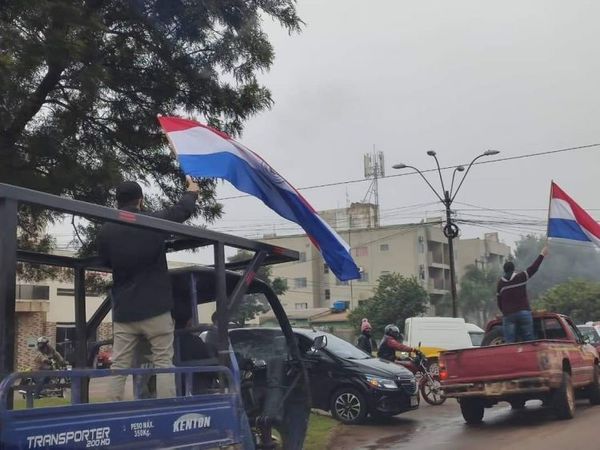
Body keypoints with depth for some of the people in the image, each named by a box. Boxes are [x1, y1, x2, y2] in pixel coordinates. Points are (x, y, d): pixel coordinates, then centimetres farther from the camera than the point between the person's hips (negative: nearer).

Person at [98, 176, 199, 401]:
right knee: (163, 362, 1)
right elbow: (183, 209, 12)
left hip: (124, 311, 3)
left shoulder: (106, 231, 0)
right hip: (156, 308, -3)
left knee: (119, 365, 6)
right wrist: (192, 192, 32)